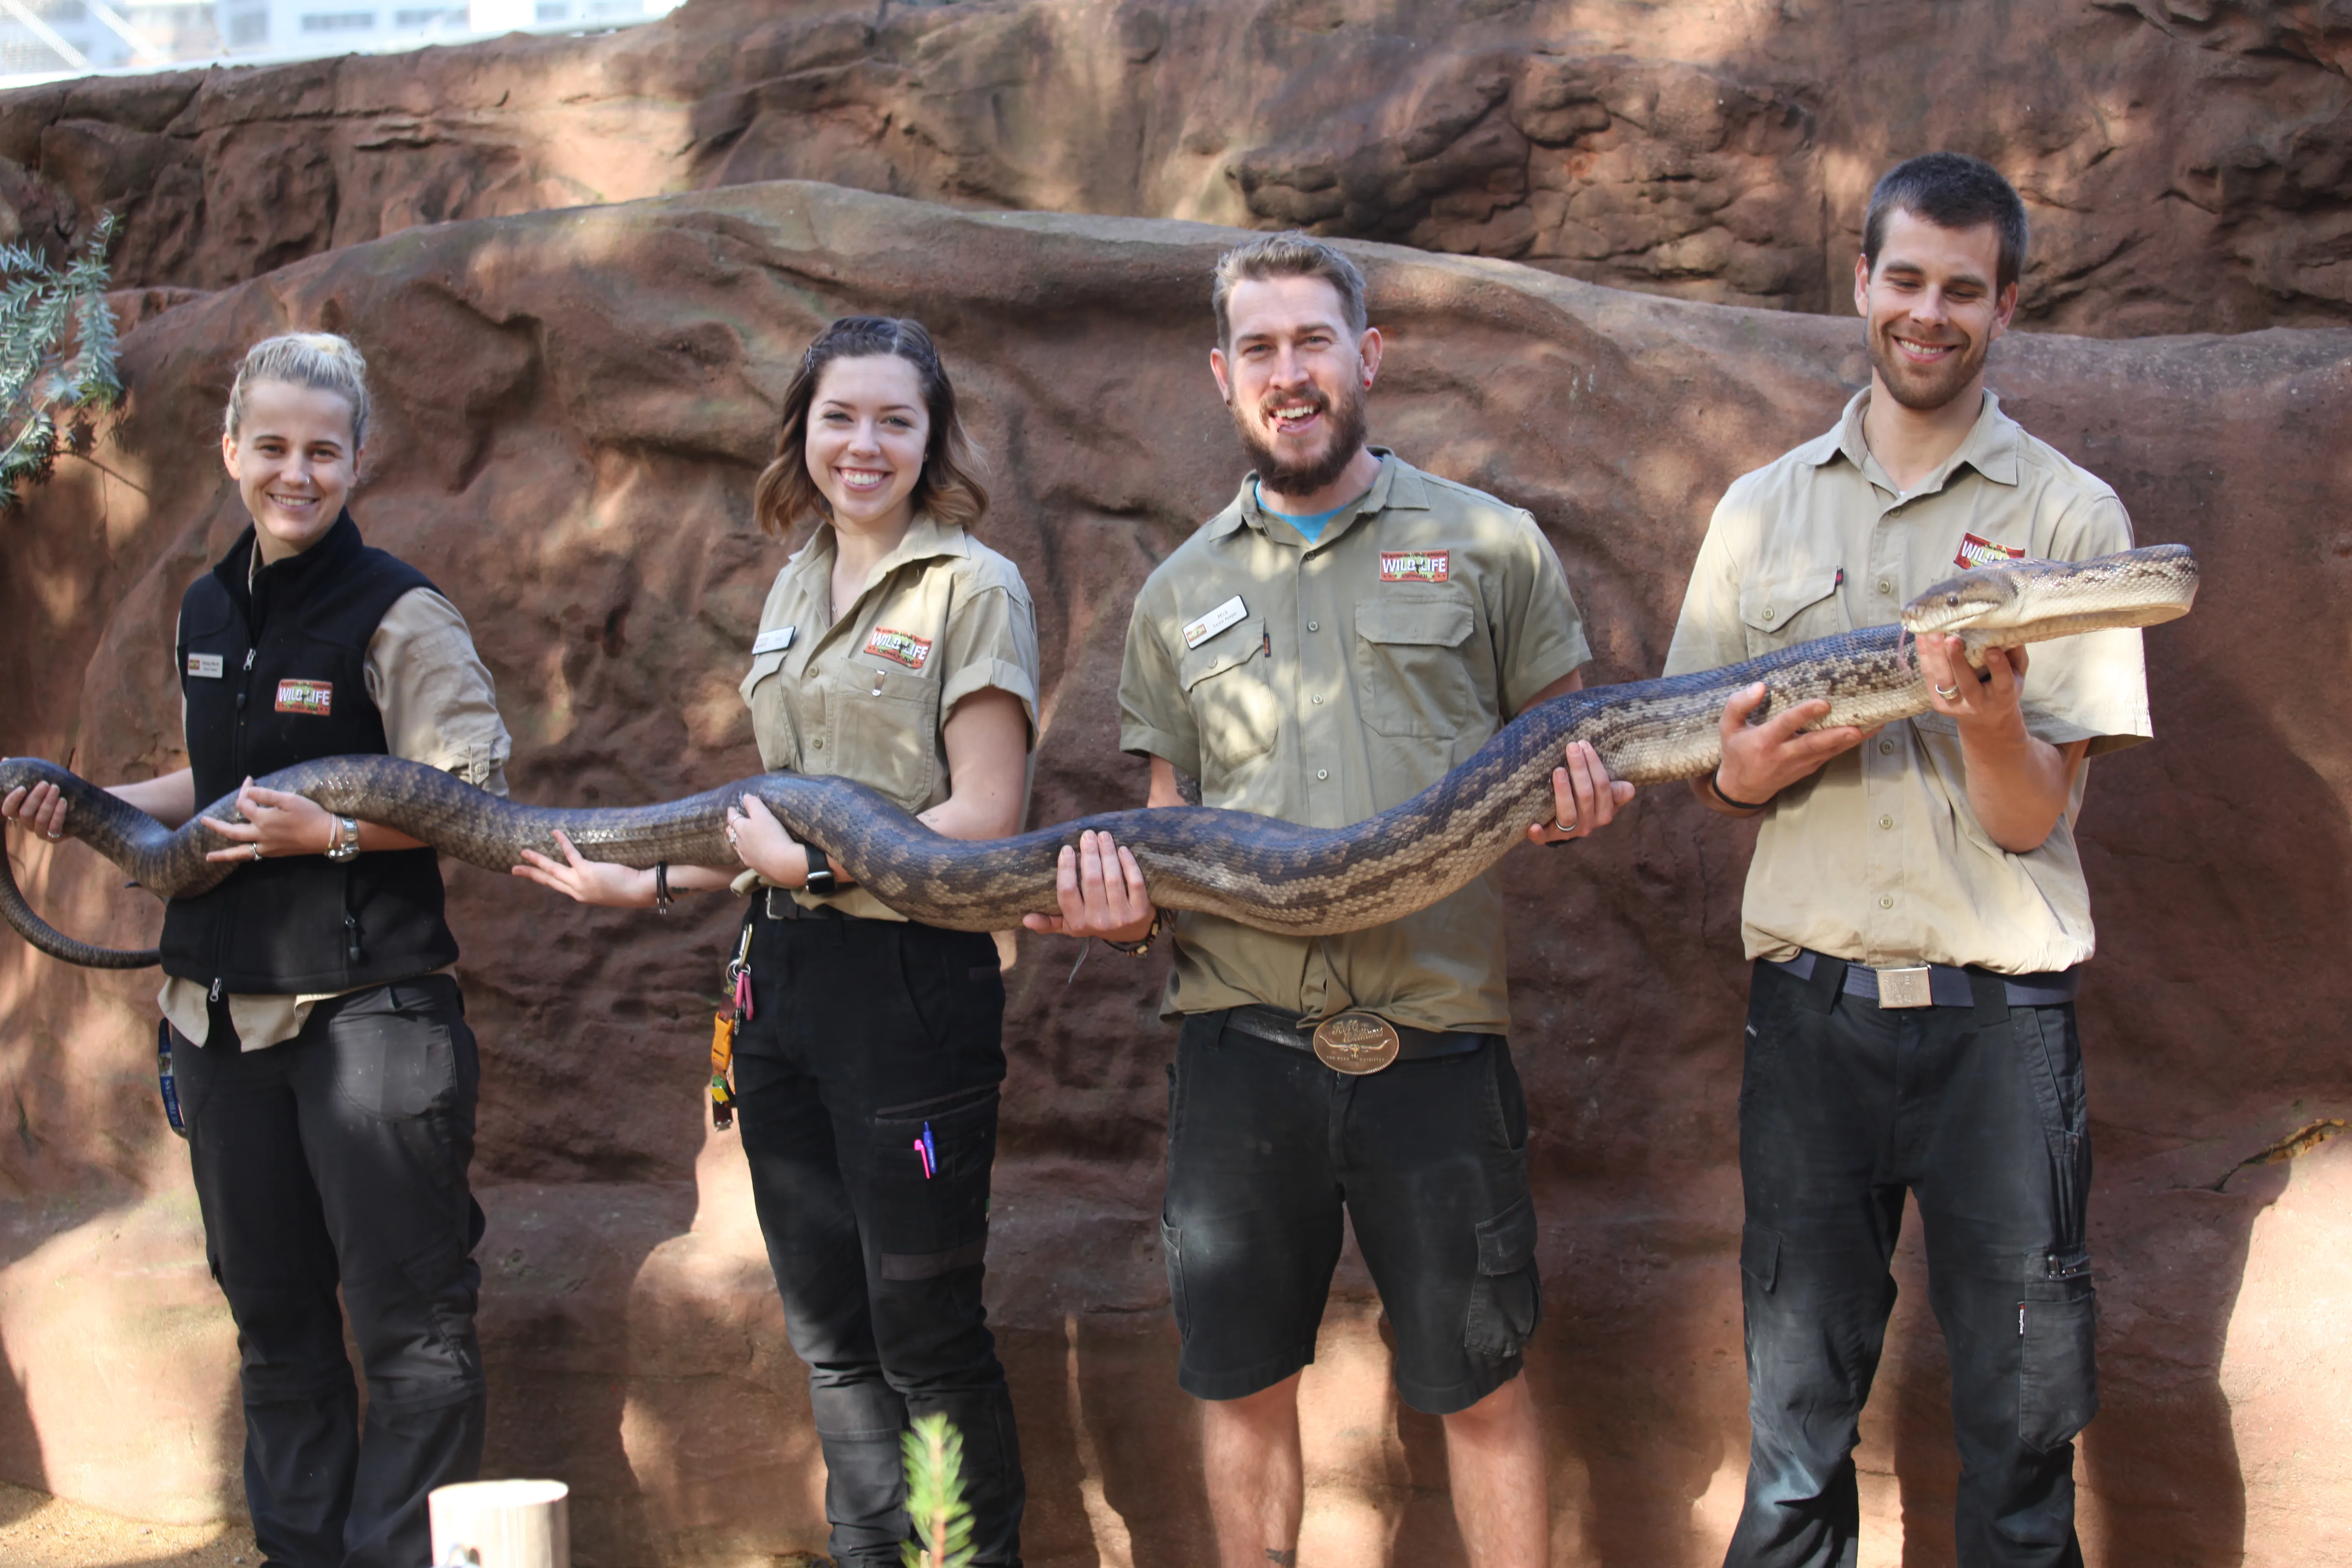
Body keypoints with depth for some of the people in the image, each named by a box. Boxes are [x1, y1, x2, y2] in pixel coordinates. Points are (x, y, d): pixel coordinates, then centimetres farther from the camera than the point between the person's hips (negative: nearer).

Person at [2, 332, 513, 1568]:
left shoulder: (398, 614, -9)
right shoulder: (207, 613, 13)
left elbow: (472, 799, -13)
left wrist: (327, 831, -22)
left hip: (369, 1002, -7)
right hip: (227, 1005, 7)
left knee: (408, 1320, -4)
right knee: (271, 1313, 15)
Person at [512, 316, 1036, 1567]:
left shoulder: (972, 589, -6)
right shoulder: (794, 592, 16)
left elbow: (984, 819, -13)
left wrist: (815, 866, -16)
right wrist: (649, 885, 14)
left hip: (910, 981, -7)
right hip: (785, 980, 7)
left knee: (924, 1334, -1)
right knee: (829, 1336, 11)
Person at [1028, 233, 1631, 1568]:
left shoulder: (1488, 543, 6)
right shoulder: (1181, 594, 14)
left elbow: (1563, 752, 11)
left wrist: (1576, 802, -13)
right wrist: (1125, 905, -4)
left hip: (1436, 1042, -2)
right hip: (1239, 1042, 3)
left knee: (1482, 1386, 5)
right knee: (1241, 1381, 11)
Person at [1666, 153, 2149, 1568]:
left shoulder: (2069, 517, 2)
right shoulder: (1764, 510, 10)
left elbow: (2034, 820, -4)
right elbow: (1708, 770, 16)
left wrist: (1992, 724, -25)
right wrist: (1745, 774, -7)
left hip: (2001, 1011, -2)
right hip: (1810, 1003, 2)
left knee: (2022, 1411, 4)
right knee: (1798, 1403, 10)